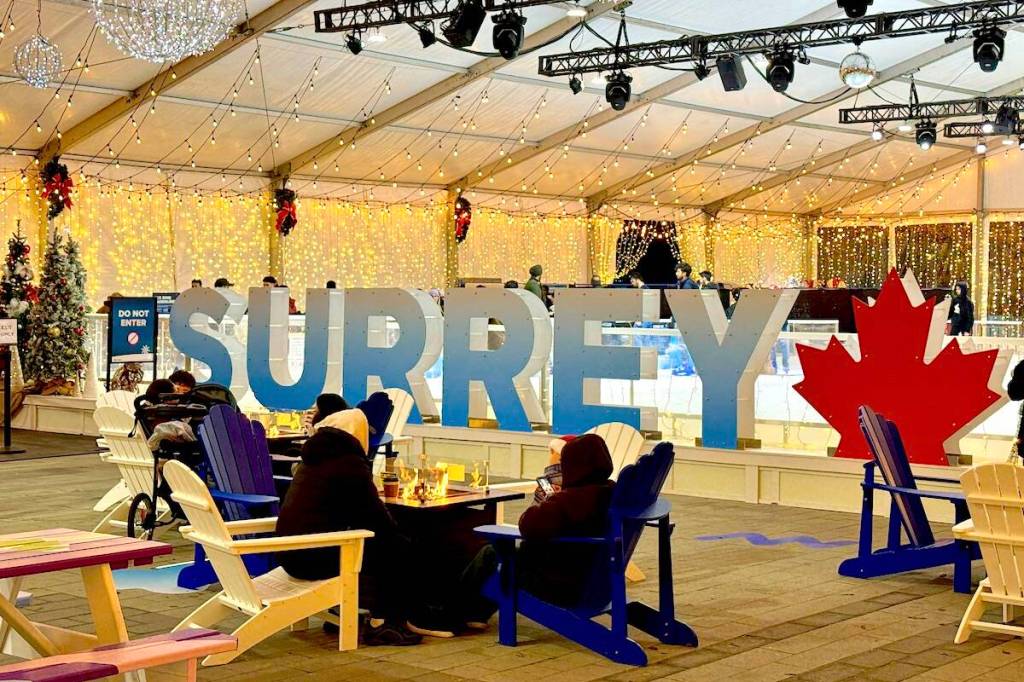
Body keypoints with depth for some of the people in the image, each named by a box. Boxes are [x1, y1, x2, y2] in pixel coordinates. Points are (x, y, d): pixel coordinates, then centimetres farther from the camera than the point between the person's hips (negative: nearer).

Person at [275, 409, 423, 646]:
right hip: (317, 558, -9)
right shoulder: (350, 463, -8)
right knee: (396, 548, 3)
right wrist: (391, 527, 13)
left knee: (378, 545, 22)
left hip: (290, 555, 9)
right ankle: (382, 624, 5)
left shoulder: (311, 460, 19)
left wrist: (385, 526, 24)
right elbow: (375, 516, -7)